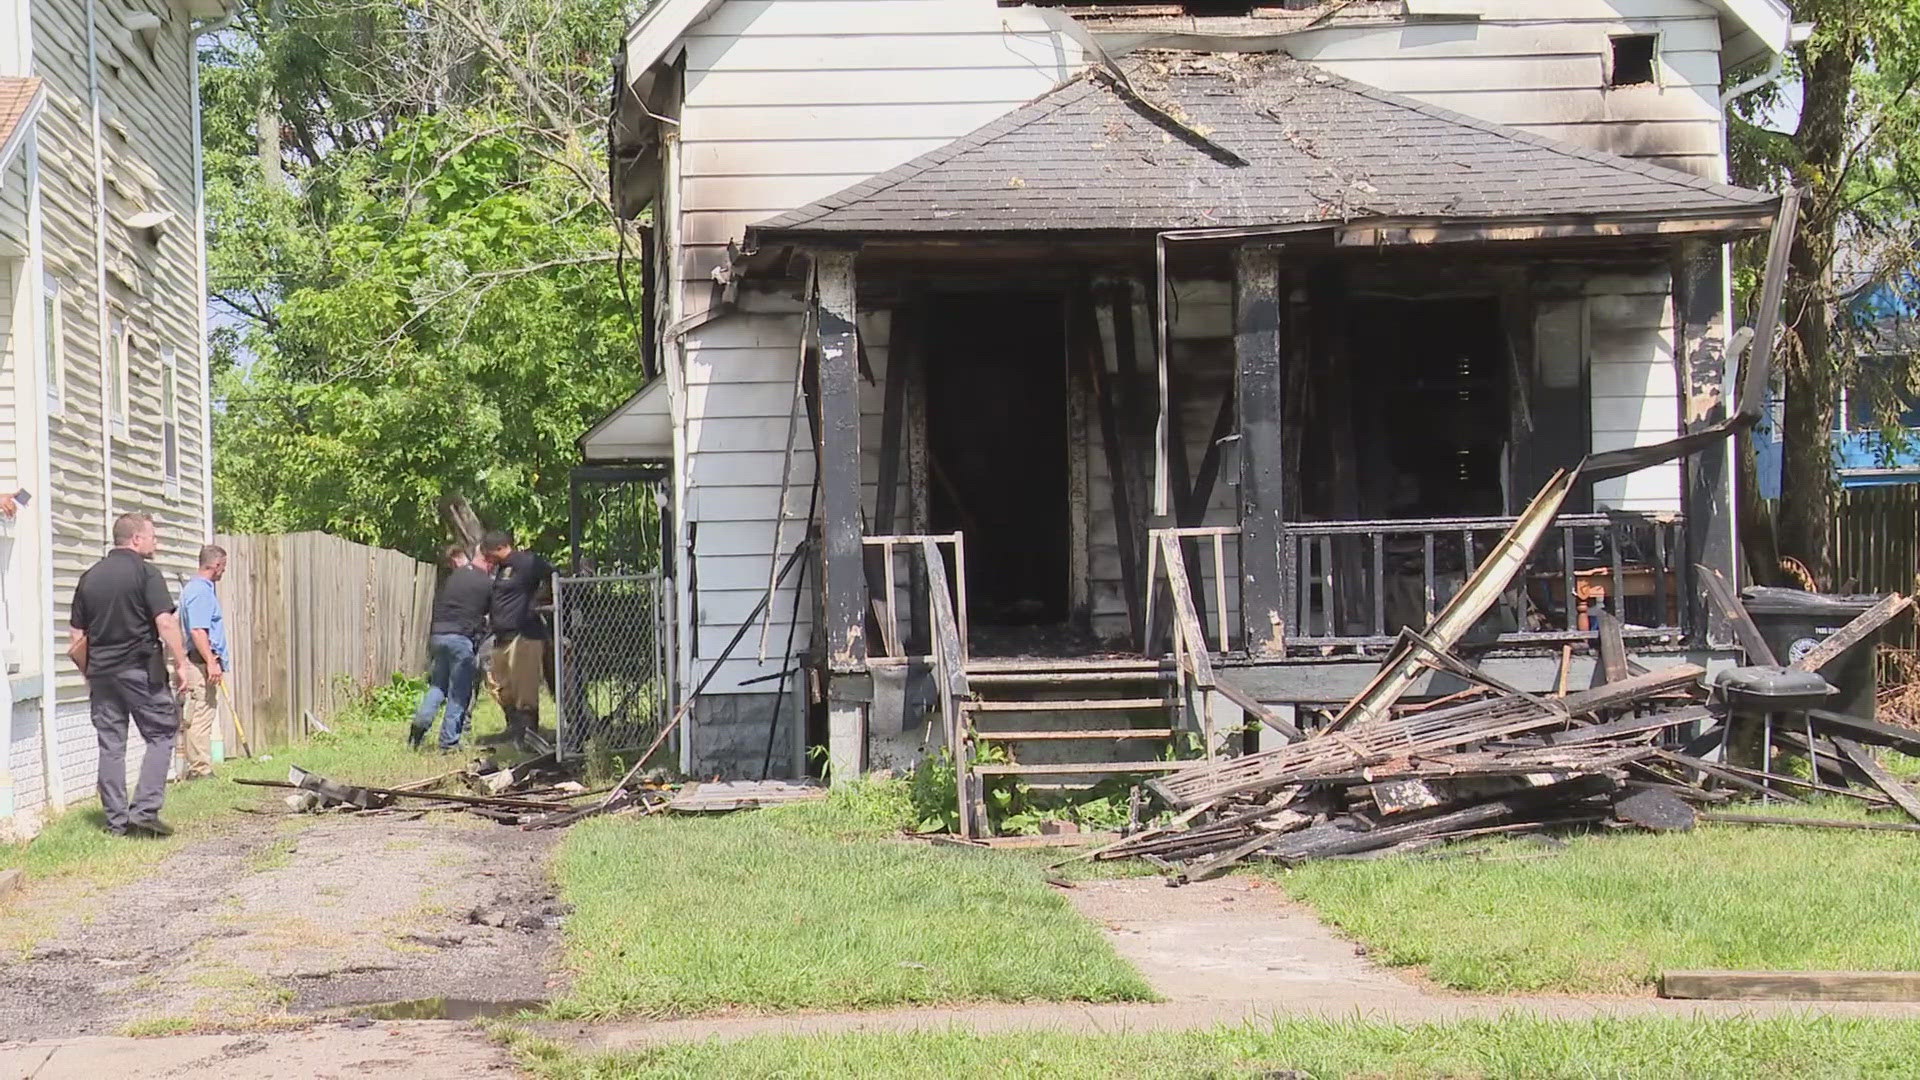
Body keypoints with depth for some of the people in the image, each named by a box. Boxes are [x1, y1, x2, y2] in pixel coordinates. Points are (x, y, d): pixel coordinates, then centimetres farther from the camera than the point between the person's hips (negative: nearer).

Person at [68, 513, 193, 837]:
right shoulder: (145, 573, -7)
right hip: (141, 670, -5)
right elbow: (165, 623, -16)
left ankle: (116, 820, 8)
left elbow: (77, 641, 12)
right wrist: (181, 663, -9)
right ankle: (145, 810, -8)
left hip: (102, 673, 6)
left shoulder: (89, 577, 11)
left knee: (110, 745, 8)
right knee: (161, 736, 3)